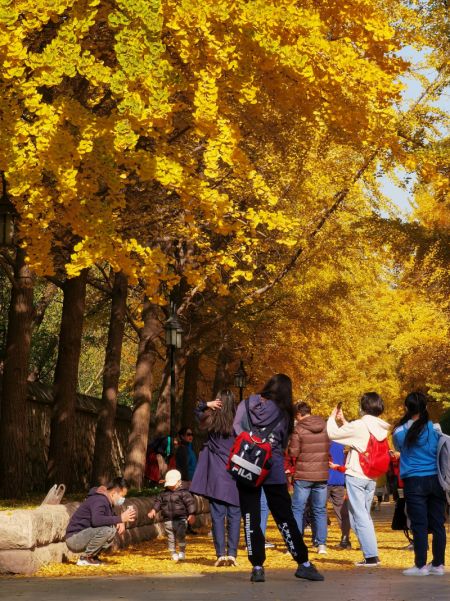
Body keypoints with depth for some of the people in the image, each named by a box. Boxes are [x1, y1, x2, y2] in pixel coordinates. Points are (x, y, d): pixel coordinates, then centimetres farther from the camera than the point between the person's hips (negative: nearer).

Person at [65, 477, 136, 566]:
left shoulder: (107, 501, 11)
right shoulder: (99, 500, -20)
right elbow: (96, 520, -38)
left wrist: (120, 523, -1)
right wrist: (120, 519, -32)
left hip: (84, 536, 10)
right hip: (74, 539, -10)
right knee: (108, 529, -28)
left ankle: (92, 556, 8)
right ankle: (85, 558, -14)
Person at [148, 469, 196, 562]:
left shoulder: (184, 492, -6)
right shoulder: (164, 493, 11)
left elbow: (190, 503, -11)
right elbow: (158, 501, 17)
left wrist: (192, 514, -20)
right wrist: (154, 510, 2)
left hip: (181, 519, -5)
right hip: (168, 520, 5)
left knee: (180, 535, -15)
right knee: (171, 537, 8)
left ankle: (182, 552, 1)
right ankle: (173, 553, 20)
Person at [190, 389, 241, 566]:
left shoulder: (211, 420, 1)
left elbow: (197, 413, 21)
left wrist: (206, 405, 4)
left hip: (216, 476, 1)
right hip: (235, 475, -1)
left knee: (218, 515, 2)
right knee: (234, 515, 4)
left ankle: (221, 554, -1)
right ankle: (232, 554, 0)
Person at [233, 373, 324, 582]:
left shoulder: (246, 405, 3)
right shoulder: (284, 413, 3)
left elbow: (237, 430, -7)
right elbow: (283, 444, 4)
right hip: (274, 469, 0)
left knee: (251, 517, 6)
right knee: (285, 516, 8)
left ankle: (257, 567, 2)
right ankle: (303, 563, 13)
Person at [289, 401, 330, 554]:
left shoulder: (299, 428, -11)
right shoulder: (325, 426, 4)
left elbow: (293, 452, -11)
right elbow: (330, 448, 13)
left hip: (303, 474, -4)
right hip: (322, 474, 4)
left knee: (297, 509, 4)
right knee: (320, 510, 11)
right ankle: (322, 544, 8)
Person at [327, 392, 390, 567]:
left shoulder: (360, 425, -16)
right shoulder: (380, 428, 6)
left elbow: (332, 433, -10)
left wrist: (332, 417, 8)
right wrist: (343, 420, 24)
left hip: (356, 475, -7)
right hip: (372, 477, 7)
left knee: (359, 516, -4)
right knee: (365, 516, 16)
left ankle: (371, 556, -10)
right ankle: (371, 554, 13)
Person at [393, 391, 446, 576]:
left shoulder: (400, 432, -3)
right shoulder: (436, 428, -3)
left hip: (414, 481, -2)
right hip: (436, 480, 2)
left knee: (419, 525, 0)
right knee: (438, 523, 7)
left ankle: (421, 566, 1)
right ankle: (438, 564, 12)